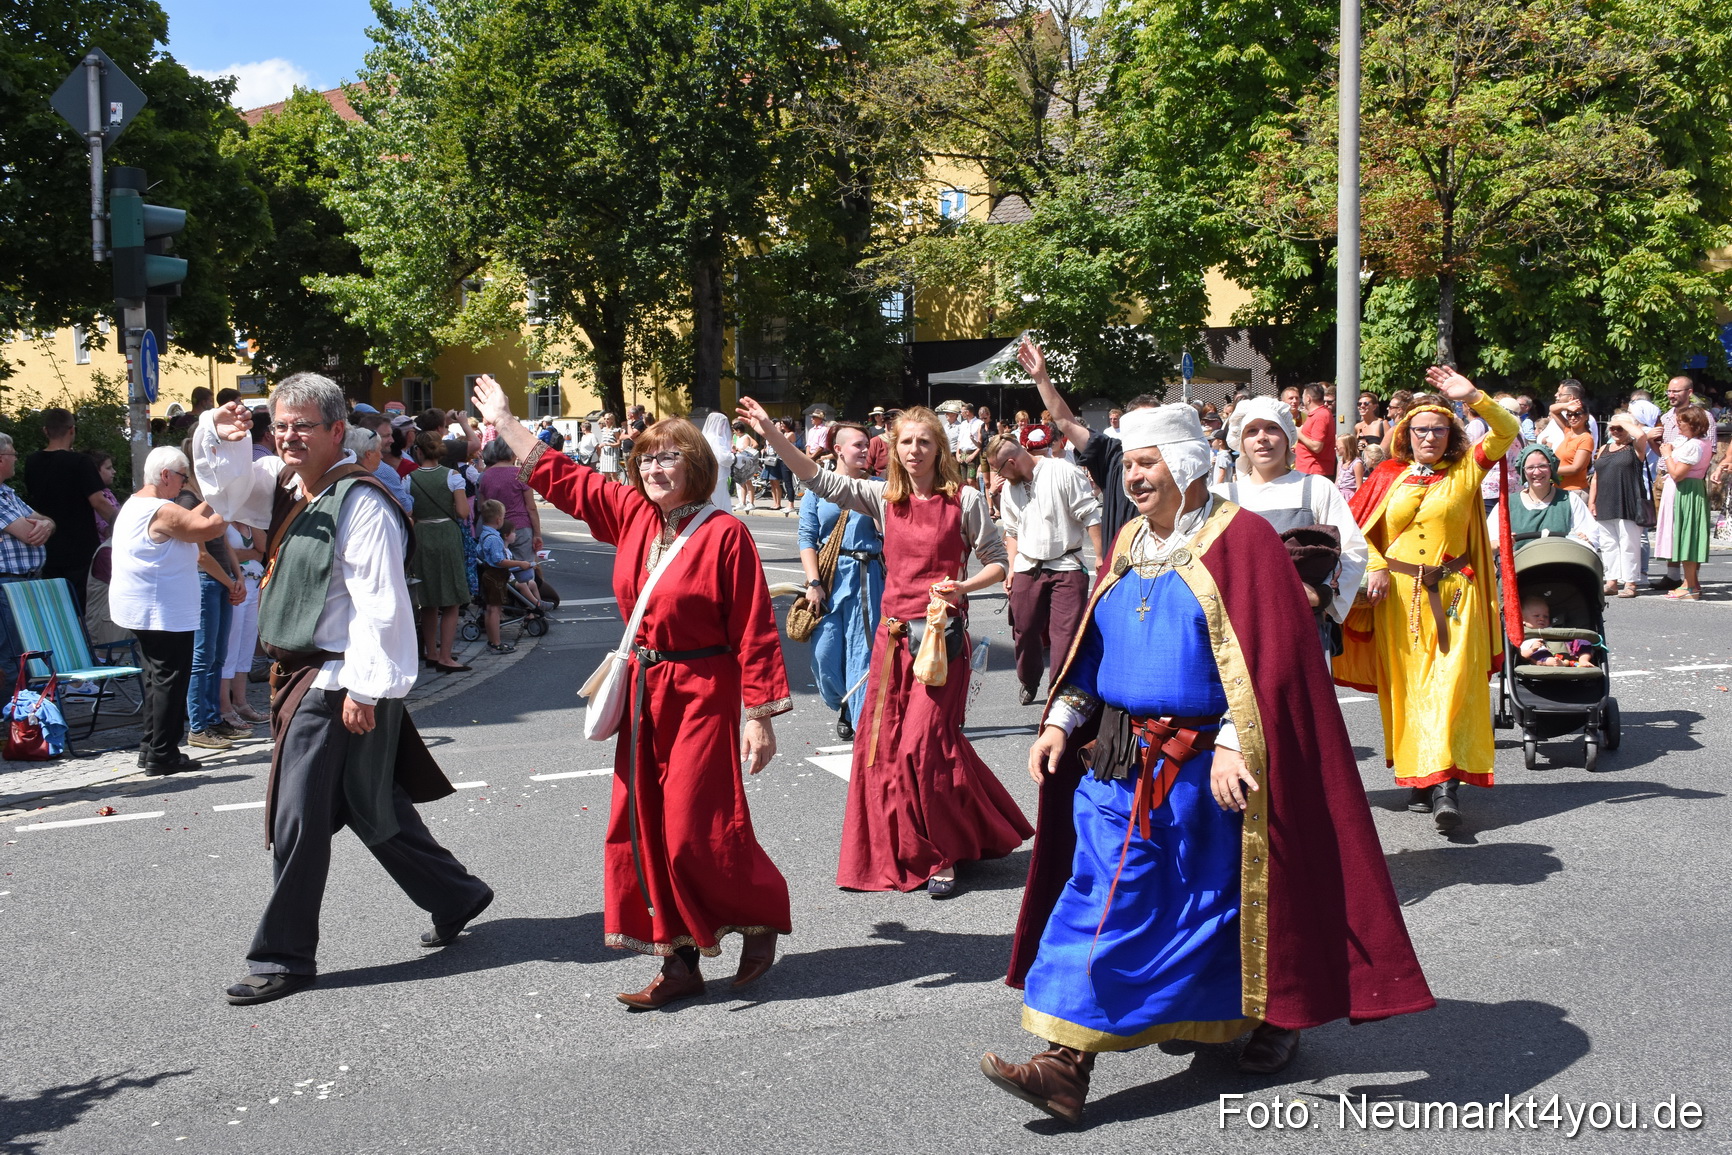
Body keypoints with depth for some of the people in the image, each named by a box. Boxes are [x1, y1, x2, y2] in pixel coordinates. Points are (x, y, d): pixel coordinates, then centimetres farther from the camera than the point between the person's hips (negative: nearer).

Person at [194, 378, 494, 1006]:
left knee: (298, 819, -3)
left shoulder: (361, 502, -16)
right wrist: (217, 436, 0)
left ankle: (283, 957, 10)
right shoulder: (287, 486, 10)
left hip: (341, 682, -9)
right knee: (372, 807, 18)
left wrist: (363, 688, -23)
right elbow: (225, 488, 22)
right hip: (302, 673, 9)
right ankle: (456, 896, 33)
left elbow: (378, 603, -21)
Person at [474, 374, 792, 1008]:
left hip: (702, 694, -7)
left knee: (698, 828, -6)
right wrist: (505, 421, 23)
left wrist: (761, 717, -16)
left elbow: (755, 631, -14)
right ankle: (680, 962, 17)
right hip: (645, 691, 7)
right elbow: (562, 479, 18)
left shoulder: (724, 533, -13)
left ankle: (761, 921, 20)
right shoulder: (632, 516, 4)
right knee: (643, 827, 7)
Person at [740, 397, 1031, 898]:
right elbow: (821, 480, -2)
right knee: (882, 742, 5)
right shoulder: (884, 499, 6)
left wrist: (963, 587, -17)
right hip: (893, 632, 5)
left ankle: (943, 856, 8)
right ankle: (894, 855, 19)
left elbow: (997, 562, 2)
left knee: (925, 742, -9)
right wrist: (772, 434, -12)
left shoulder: (964, 499, -3)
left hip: (941, 632, -5)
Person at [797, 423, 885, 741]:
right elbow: (807, 538, 2)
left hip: (867, 578, 0)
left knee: (863, 651, -4)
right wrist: (813, 582, -8)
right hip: (829, 579, 1)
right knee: (825, 652, 0)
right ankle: (845, 708, 26)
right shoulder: (817, 490, 6)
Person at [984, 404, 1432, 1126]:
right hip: (1120, 764, 6)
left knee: (1223, 899, 7)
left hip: (1203, 768, -5)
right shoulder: (1130, 545, 13)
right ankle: (1066, 1063, 0)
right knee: (1102, 897, -1)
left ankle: (1273, 1016, 32)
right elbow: (1095, 647, 17)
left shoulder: (1239, 539, -8)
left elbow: (1268, 655, -15)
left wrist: (1233, 742, -24)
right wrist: (1062, 720, 5)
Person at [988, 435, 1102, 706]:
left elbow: (1091, 517, -9)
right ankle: (1028, 682, 34)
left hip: (1067, 567, -5)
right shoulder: (1009, 488, 11)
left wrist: (1102, 560, -12)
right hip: (1027, 569, 5)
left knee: (1066, 635, -8)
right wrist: (1012, 569, 10)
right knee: (1024, 631, 10)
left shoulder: (1063, 473, -9)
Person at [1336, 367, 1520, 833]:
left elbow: (1507, 431, -2)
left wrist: (1472, 396, -14)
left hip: (1452, 594, -1)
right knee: (1406, 684, 5)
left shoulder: (1466, 471, 6)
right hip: (1398, 594, 1)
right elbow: (1359, 527, 9)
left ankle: (1444, 783, -16)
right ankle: (1415, 778, 15)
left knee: (1452, 681, -11)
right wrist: (1373, 567, -6)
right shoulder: (1388, 476, 7)